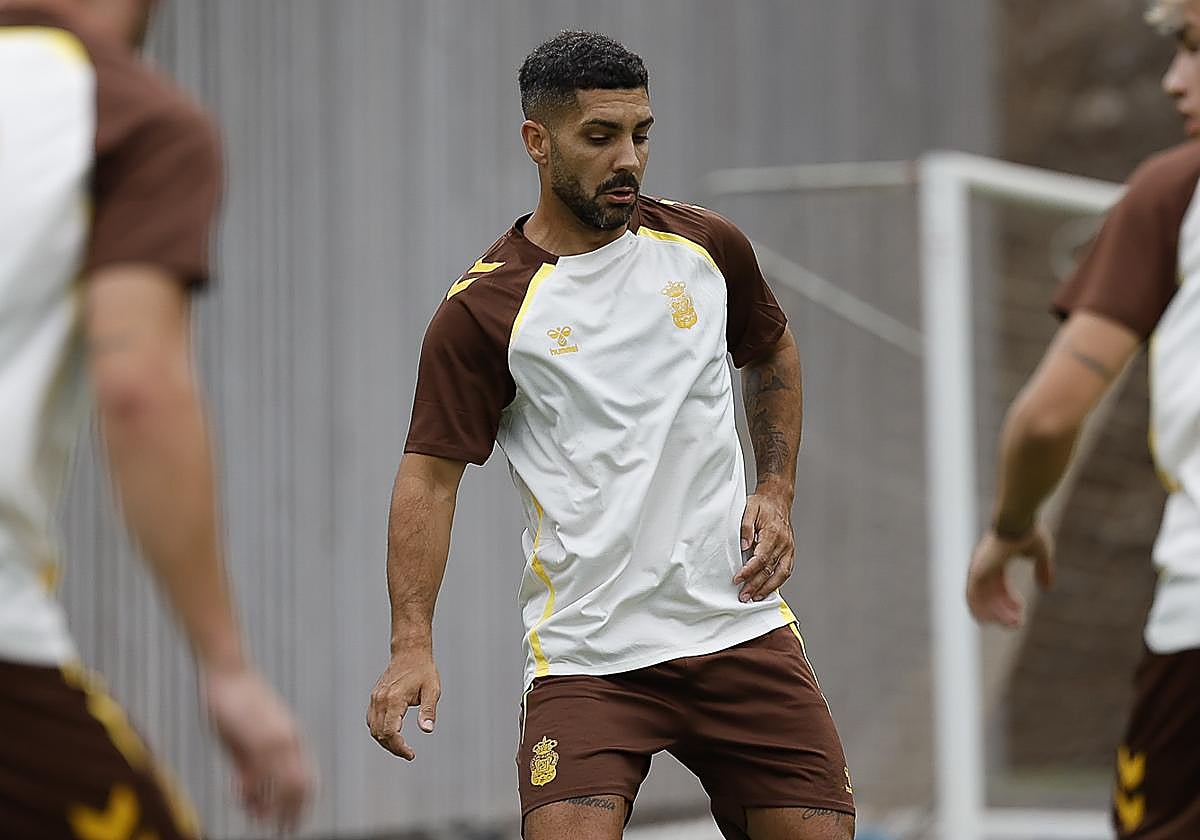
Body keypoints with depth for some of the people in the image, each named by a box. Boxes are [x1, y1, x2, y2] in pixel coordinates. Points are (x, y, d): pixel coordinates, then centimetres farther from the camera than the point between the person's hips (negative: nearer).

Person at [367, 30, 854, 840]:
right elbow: (430, 473, -7)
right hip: (584, 653, -4)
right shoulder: (483, 310, -7)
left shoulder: (708, 247, 6)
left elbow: (772, 355, 25)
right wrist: (413, 643, -17)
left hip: (739, 625, 4)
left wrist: (777, 494, 11)